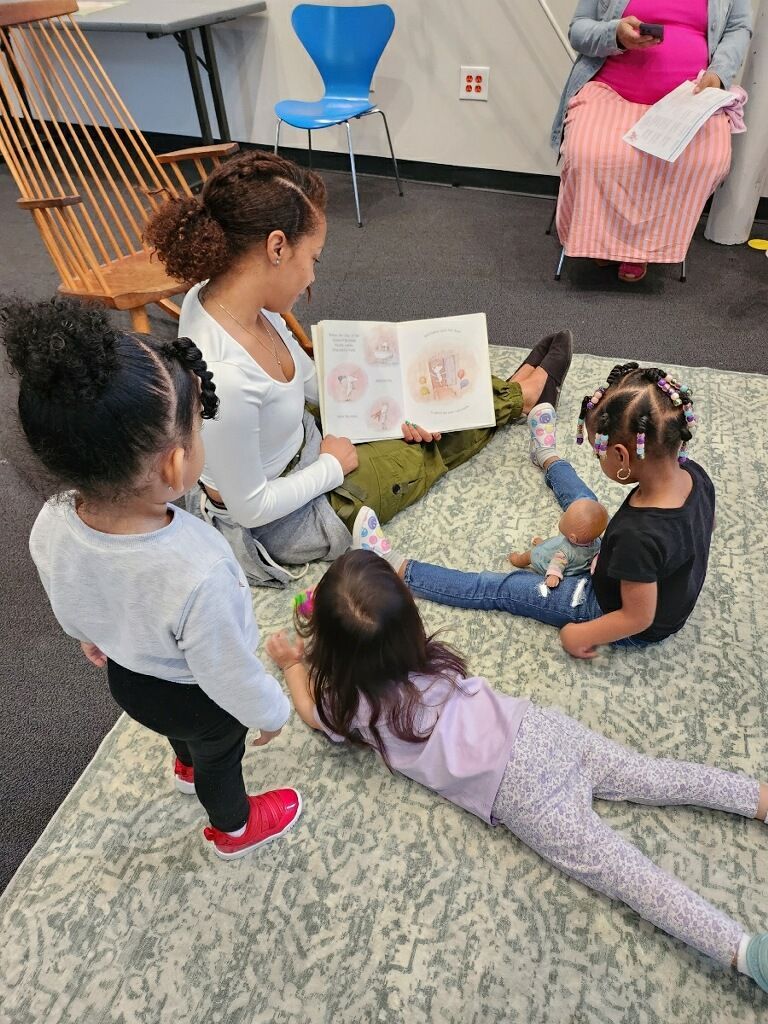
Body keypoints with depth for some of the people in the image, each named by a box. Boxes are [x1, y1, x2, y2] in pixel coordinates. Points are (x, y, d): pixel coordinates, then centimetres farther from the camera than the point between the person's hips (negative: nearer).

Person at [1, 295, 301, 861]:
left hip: (125, 674, 5)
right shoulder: (198, 574, -47)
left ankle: (188, 766, 72)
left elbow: (67, 607, -4)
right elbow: (232, 676, -29)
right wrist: (272, 712, -7)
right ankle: (235, 828, 61)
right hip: (199, 697, -5)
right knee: (219, 754, 29)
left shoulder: (51, 527, -27)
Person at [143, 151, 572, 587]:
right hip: (290, 522, -6)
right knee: (437, 444, 13)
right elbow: (249, 508, -29)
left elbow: (309, 378, 2)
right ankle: (520, 397, 40)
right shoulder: (225, 376, -41)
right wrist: (333, 465, -16)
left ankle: (509, 392, 45)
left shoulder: (222, 294, -14)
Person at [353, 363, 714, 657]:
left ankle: (397, 569, 12)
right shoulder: (694, 474, -19)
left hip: (633, 626, -7)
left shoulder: (637, 536, -43)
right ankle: (548, 458, 57)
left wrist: (582, 635, -15)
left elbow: (638, 618, -30)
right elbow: (706, 525, 3)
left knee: (502, 588, 0)